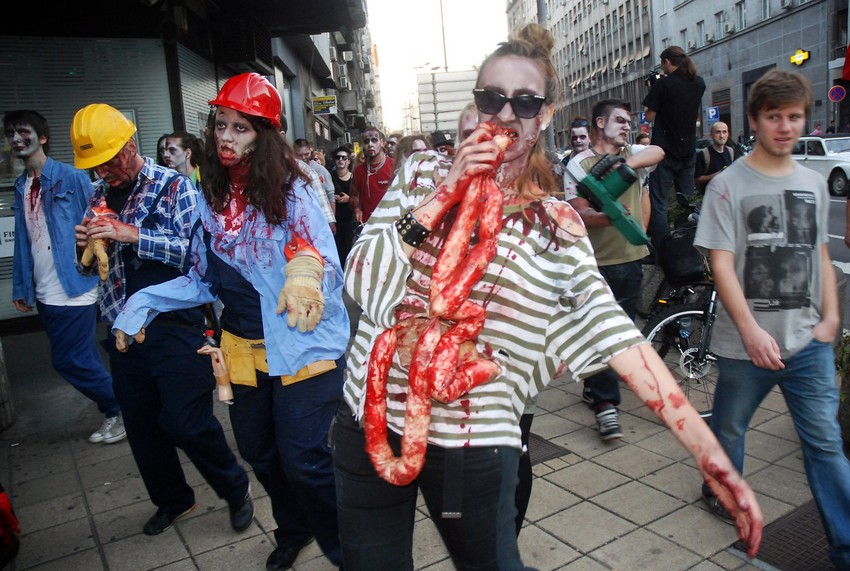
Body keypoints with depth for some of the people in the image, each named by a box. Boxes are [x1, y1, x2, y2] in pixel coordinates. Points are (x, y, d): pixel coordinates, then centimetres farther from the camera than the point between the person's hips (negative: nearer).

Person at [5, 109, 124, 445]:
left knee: (69, 361, -6)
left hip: (74, 288, -6)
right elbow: (23, 240, 14)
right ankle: (114, 411, 26)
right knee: (83, 361, 11)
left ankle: (123, 408, 12)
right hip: (45, 292, 7)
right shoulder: (22, 187, 12)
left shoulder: (71, 177, -6)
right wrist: (20, 286, 13)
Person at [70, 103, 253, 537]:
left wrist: (133, 235, -21)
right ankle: (172, 499, 36)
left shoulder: (175, 186, -4)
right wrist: (85, 245, -3)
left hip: (175, 325, -6)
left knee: (187, 423, -5)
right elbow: (91, 267, 19)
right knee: (140, 424, 14)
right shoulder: (101, 197, 13)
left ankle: (236, 491, 21)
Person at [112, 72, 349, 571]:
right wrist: (145, 302, 2)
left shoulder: (289, 189, -9)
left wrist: (307, 271, -40)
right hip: (242, 350, 6)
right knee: (260, 453, 19)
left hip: (302, 345, -6)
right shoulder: (211, 197, 7)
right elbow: (204, 280, 11)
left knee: (303, 458, -3)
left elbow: (325, 261, -18)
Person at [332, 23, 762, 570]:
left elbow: (617, 336, -10)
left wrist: (713, 458, -14)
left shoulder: (558, 227, -3)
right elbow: (361, 279, -6)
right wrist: (442, 197, -15)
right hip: (369, 418, 3)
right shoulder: (424, 173, 2)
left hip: (474, 443, -2)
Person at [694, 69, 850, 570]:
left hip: (809, 340, 3)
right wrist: (752, 331, -17)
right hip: (745, 341, -3)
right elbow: (722, 264, -11)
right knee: (729, 428, 14)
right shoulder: (729, 185, -6)